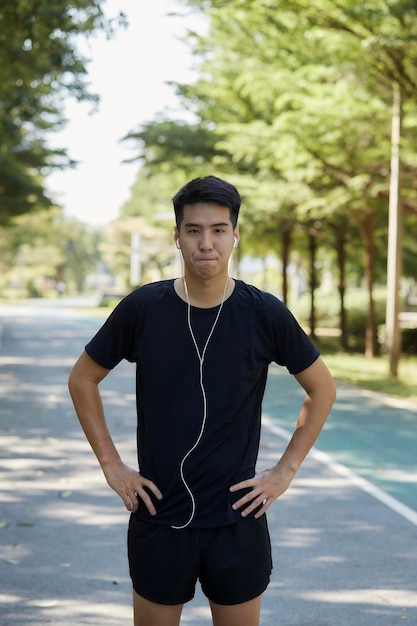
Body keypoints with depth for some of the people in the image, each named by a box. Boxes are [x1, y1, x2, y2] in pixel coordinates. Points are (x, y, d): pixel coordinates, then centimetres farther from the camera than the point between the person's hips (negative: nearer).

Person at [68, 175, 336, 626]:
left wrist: (286, 470, 1)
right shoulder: (142, 309, -6)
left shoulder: (264, 313, -6)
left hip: (237, 519, 0)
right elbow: (82, 380, 7)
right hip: (158, 519, 0)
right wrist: (110, 464, 1)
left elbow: (321, 389, 7)